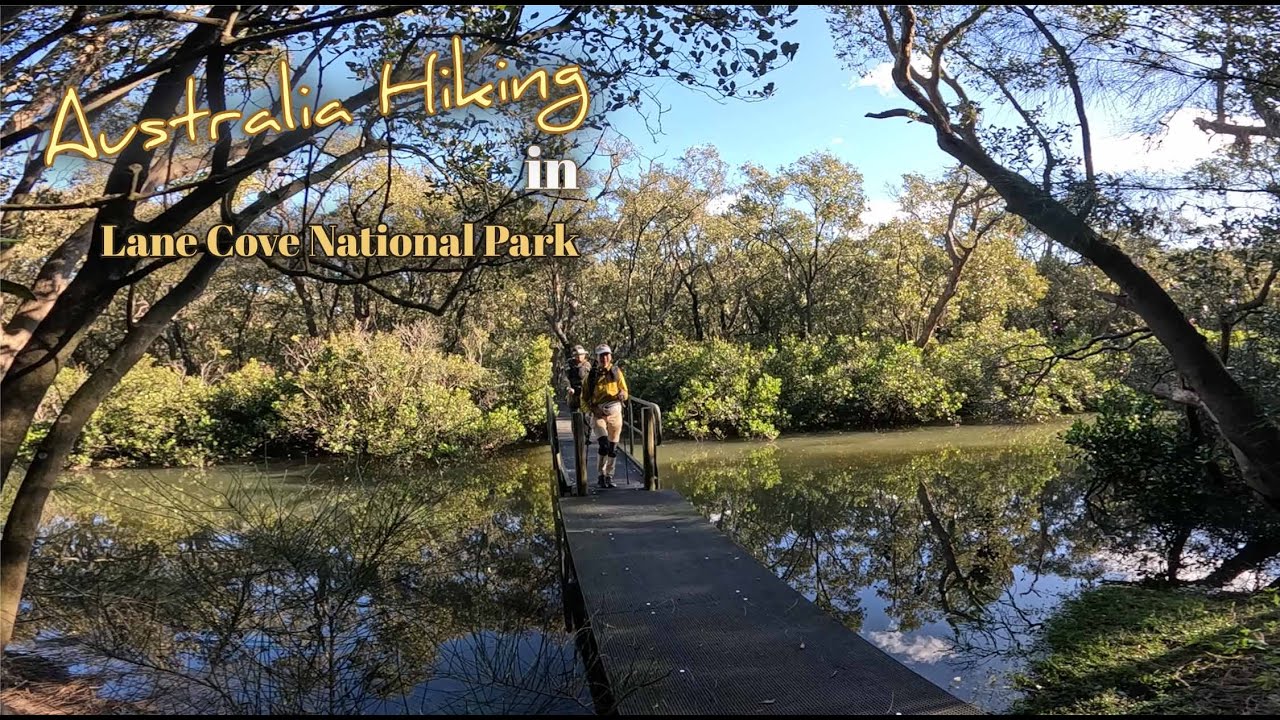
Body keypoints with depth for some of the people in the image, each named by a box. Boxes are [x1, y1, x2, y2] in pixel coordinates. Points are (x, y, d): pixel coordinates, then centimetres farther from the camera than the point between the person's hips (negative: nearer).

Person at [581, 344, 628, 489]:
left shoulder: (616, 372, 5)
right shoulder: (591, 375, 2)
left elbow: (625, 392, 8)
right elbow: (584, 398, 6)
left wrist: (622, 394, -16)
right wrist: (592, 409, -12)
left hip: (615, 413, 2)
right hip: (599, 414, -2)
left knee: (613, 447, 6)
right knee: (604, 443, -20)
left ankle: (609, 477, 21)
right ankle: (601, 476, -8)